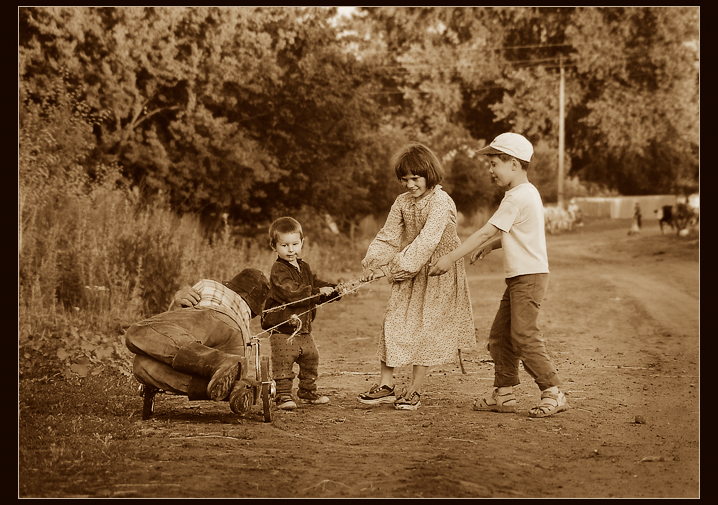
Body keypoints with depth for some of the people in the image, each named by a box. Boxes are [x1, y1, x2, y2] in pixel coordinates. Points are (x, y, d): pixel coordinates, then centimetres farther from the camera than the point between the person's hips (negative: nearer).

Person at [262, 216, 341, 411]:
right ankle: (283, 395, -3)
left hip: (304, 328, 9)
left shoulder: (304, 267, 12)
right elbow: (291, 292, -28)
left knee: (311, 358, 18)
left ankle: (307, 391, 34)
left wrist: (332, 290, 1)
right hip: (282, 329, -9)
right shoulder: (279, 270, -17)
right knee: (283, 362, -10)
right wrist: (318, 292, -30)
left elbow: (315, 283, 20)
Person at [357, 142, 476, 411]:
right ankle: (386, 386, 10)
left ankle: (414, 391, 7)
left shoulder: (441, 201, -16)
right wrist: (372, 263, -10)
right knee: (393, 323, 1)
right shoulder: (402, 202, 6)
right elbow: (388, 235, 6)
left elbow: (427, 240, -25)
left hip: (437, 273, -6)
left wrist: (400, 265, -29)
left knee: (426, 329, -2)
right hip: (408, 275, 6)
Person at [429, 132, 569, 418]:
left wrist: (450, 258, -21)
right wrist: (491, 246, 15)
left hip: (529, 276, -10)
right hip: (518, 278, 10)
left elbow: (486, 232, -21)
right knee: (500, 336, 11)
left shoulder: (517, 197, -17)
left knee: (524, 337, -10)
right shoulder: (527, 193, 15)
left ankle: (553, 394, -4)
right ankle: (504, 395, 16)